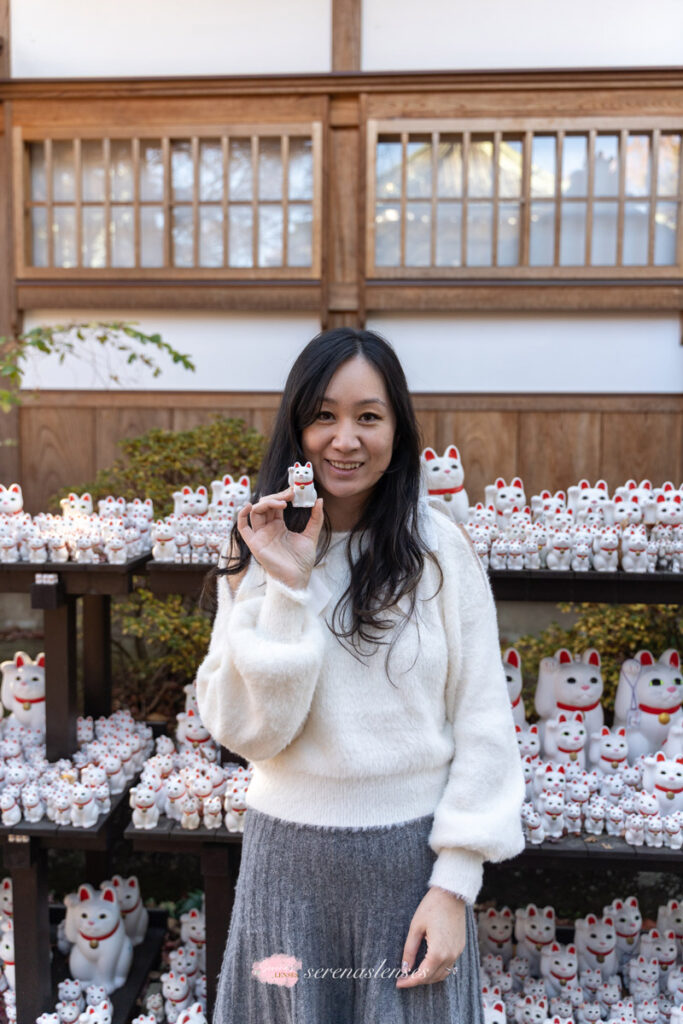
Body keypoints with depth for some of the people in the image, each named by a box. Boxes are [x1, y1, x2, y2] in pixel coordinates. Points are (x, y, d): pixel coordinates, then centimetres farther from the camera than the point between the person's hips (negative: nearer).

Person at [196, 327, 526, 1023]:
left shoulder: (439, 548, -9)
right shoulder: (260, 551, -4)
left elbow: (482, 725, -5)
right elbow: (246, 732, -11)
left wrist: (455, 883, -7)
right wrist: (286, 589, -21)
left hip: (414, 852, -1)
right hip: (289, 854, 2)